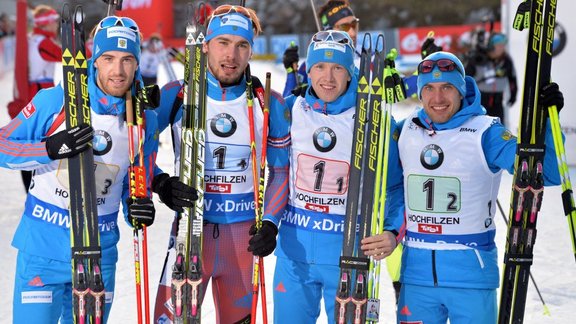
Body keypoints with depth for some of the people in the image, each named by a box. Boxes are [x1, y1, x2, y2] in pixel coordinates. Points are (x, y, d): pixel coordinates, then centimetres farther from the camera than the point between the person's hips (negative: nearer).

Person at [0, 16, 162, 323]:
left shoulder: (145, 119, 0)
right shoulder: (55, 100, -10)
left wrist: (138, 205, -12)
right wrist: (51, 149, -22)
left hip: (100, 251, 3)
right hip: (44, 243, -3)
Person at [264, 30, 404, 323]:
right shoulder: (292, 110, 1)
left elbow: (393, 186, -2)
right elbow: (280, 170, 10)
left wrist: (392, 233, -17)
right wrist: (269, 221, -1)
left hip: (350, 248, -2)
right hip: (294, 246, 3)